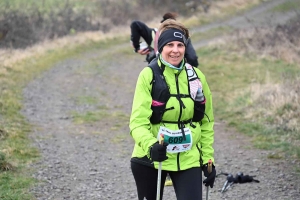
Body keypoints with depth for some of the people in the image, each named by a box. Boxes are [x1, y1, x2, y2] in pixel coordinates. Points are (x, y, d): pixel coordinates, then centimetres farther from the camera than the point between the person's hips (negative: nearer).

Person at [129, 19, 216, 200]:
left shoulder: (197, 77, 1)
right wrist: (150, 145, -34)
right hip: (151, 157, -2)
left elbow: (206, 122, 10)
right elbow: (138, 120, -16)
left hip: (188, 158, 2)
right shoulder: (149, 75, -9)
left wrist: (208, 159, 8)